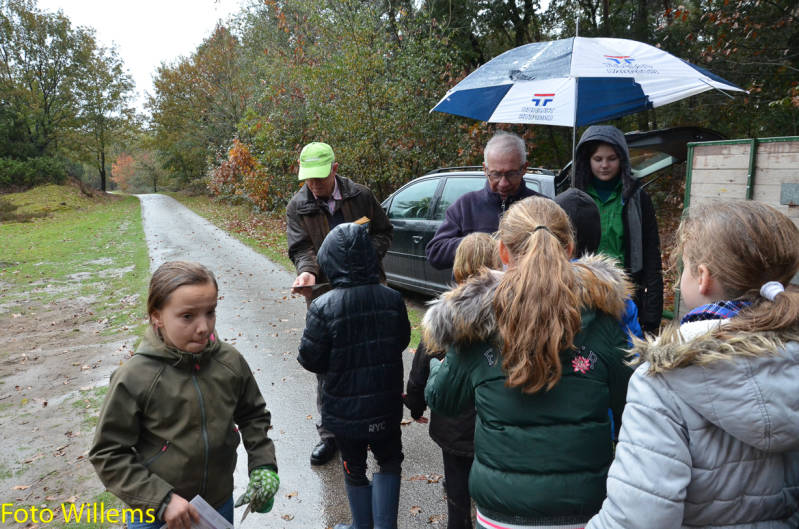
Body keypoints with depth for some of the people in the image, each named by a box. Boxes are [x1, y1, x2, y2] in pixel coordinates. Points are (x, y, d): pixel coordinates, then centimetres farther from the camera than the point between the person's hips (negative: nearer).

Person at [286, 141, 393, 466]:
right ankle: (329, 433, 18)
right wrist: (307, 271, -28)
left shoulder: (360, 195, -2)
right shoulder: (298, 206, -2)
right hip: (324, 293, 0)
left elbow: (383, 231, 6)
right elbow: (301, 248, -7)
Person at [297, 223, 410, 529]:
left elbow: (310, 360, -14)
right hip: (385, 405, 2)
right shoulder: (392, 300, -13)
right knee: (390, 462, 25)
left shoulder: (323, 308, -22)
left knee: (355, 469, 21)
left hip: (344, 409, -1)